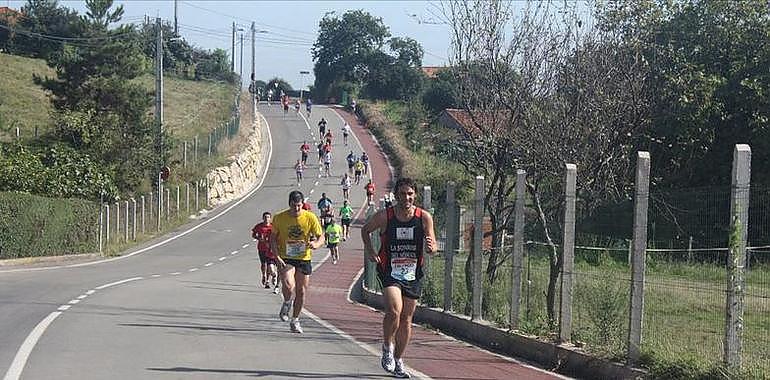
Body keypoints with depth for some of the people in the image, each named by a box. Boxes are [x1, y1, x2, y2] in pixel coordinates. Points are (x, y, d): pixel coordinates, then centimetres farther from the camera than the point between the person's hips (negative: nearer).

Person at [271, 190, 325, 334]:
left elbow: (322, 238, -4)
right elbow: (273, 239, 2)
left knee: (301, 291, 6)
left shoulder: (310, 218, -7)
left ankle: (295, 321, 26)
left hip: (304, 259, 2)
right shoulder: (279, 218, -7)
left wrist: (316, 244, -28)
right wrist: (277, 256, -12)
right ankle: (286, 304, 12)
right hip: (285, 258, -2)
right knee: (289, 286, -23)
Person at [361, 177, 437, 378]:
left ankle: (398, 362, 23)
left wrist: (430, 247, -26)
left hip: (413, 275, 3)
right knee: (394, 311, -22)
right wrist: (369, 250, -5)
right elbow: (365, 230, 9)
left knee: (406, 319, 9)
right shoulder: (384, 216, -9)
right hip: (389, 272, -3)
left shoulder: (424, 217, -6)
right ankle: (387, 347, 4)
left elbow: (432, 247, -3)